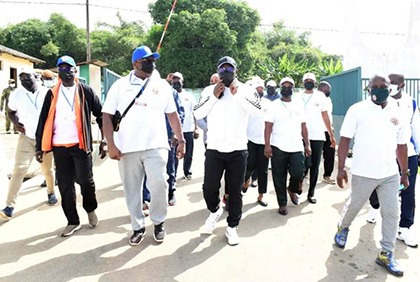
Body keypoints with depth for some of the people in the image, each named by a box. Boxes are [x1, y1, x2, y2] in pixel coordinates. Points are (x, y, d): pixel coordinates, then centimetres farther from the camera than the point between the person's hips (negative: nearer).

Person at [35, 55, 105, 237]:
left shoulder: (86, 91, 1)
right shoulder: (52, 94, 9)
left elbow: (101, 115, 0)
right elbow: (43, 120, 8)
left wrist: (104, 140, -5)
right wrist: (39, 146, 4)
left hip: (81, 145, -3)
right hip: (59, 147, 3)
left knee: (85, 181, 4)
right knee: (65, 185, 7)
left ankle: (91, 210, 32)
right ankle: (73, 221, 21)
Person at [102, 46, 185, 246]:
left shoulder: (162, 85, 9)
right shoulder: (120, 85, 5)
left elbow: (172, 114, 11)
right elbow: (107, 116, 2)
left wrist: (181, 140, 5)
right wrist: (111, 144, -8)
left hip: (155, 145, 0)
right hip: (127, 148, 1)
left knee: (159, 184, -13)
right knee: (131, 190, 7)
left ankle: (158, 222, 12)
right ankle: (138, 227, 26)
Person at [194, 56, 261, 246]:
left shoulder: (245, 90, 3)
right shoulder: (209, 90, 7)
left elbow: (257, 111, -13)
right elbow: (197, 114, -4)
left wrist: (237, 94, -16)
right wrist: (214, 96, -11)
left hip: (237, 150, -1)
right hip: (214, 149, 1)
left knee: (234, 192, 7)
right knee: (209, 189, 3)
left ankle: (232, 227, 25)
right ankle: (214, 211, 35)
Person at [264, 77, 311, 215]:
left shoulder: (299, 105, 11)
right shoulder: (274, 106, 1)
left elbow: (303, 126, 13)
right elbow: (268, 126, -5)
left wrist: (307, 144, 7)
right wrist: (267, 145, -14)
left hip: (297, 147, 2)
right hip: (278, 147, -2)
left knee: (298, 173, -8)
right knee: (279, 177, 3)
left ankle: (292, 189, 25)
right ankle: (282, 204, 18)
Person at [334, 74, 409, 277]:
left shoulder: (397, 113, 5)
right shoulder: (357, 110, -7)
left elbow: (401, 145, 12)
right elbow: (345, 140, -8)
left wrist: (405, 172, 13)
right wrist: (341, 169, -13)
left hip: (391, 174, 4)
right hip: (363, 173, -3)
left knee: (392, 214, 6)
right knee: (353, 206, 14)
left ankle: (386, 255, 21)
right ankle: (343, 228, 44)